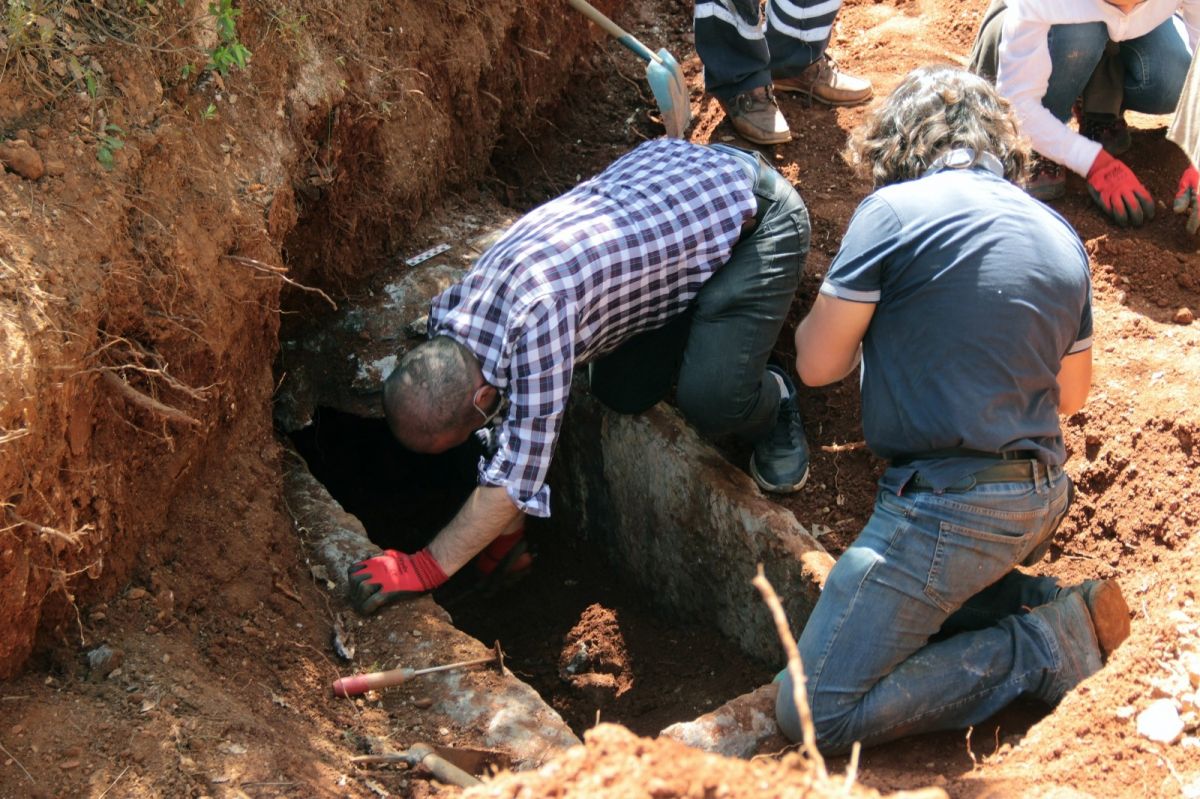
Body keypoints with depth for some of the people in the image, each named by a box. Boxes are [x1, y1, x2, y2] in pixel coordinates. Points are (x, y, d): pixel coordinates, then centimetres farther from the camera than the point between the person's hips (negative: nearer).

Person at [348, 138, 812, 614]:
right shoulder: (450, 320, -9)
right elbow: (507, 429, 8)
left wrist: (424, 570, -23)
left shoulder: (537, 317, -37)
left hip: (755, 212, -7)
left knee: (710, 400, -22)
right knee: (621, 395, 0)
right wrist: (506, 538, 15)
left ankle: (770, 409, 10)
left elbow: (515, 475, -30)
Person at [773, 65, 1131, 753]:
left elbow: (818, 364, -4)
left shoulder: (892, 211, -9)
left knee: (812, 714, -5)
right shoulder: (1063, 235, 11)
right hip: (1045, 498, 8)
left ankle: (1044, 646, -6)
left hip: (949, 508, -8)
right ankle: (1052, 607, 9)